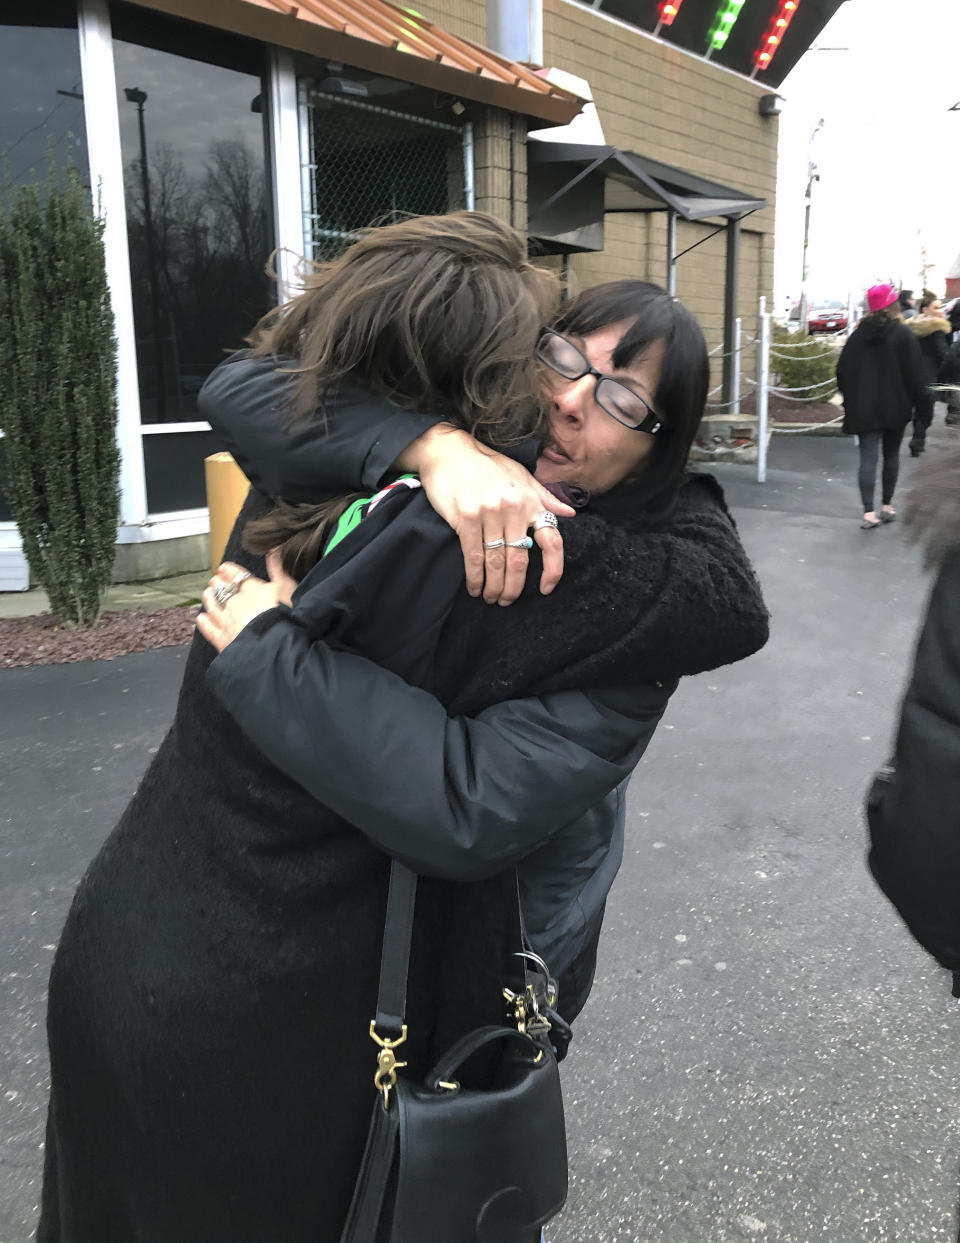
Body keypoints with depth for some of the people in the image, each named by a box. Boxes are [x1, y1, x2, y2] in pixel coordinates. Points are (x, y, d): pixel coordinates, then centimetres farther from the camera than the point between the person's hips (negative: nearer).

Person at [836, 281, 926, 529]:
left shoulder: (858, 334, 2)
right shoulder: (902, 334, -7)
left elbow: (842, 369, 5)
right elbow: (914, 371, -8)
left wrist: (849, 398, 15)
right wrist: (916, 397, 5)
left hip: (864, 408, 1)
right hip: (895, 406, -1)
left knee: (868, 458, -2)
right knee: (891, 455, 14)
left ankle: (869, 513, -12)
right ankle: (887, 506, 20)